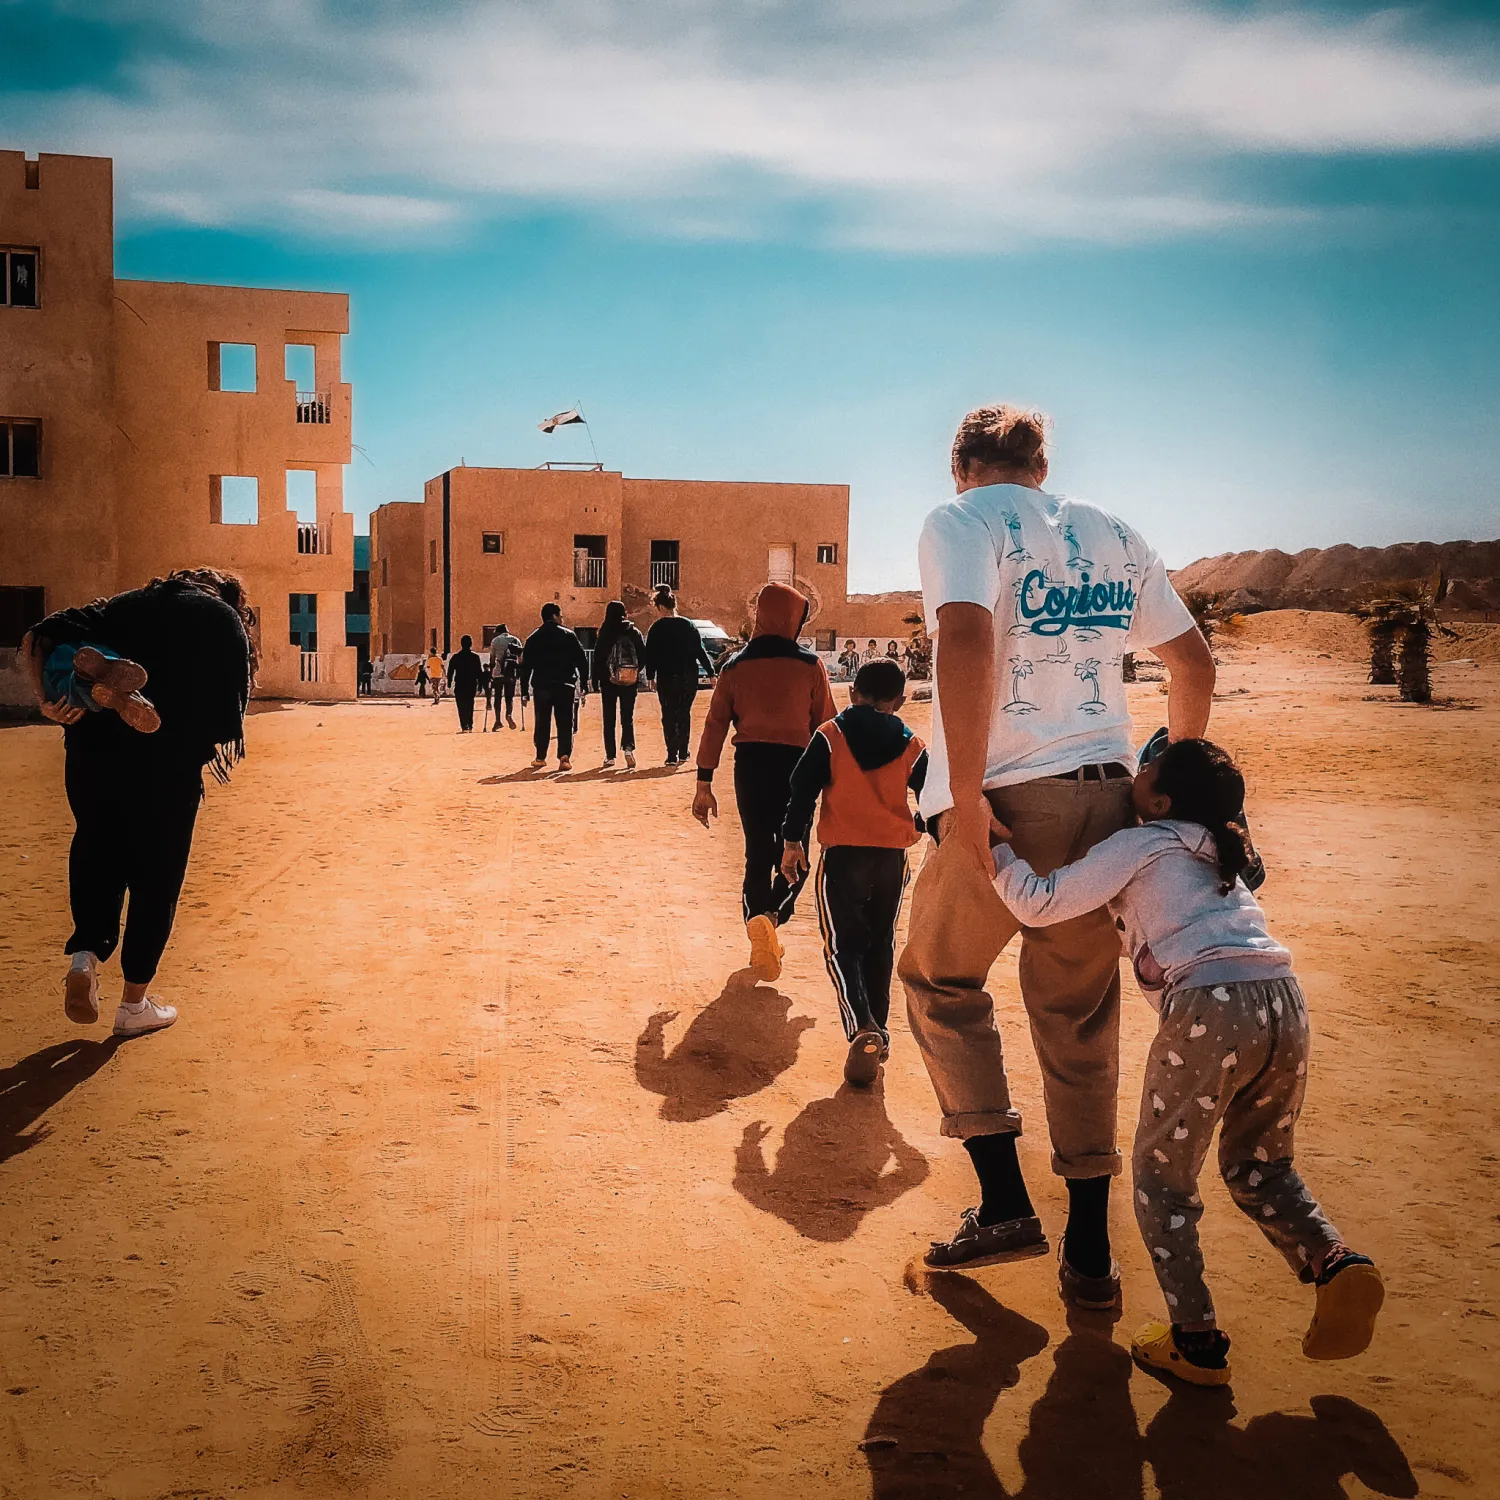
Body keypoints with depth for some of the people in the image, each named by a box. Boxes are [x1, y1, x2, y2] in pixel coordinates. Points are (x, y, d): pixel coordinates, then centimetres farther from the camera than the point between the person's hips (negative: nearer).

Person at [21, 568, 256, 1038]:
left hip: (92, 749, 3)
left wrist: (46, 700, -3)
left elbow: (38, 638, 7)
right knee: (156, 877, 11)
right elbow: (227, 717, 0)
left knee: (97, 851, 24)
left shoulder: (127, 604, 20)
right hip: (168, 765, -3)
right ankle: (134, 1003, 21)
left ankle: (85, 954, 5)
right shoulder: (225, 622, 11)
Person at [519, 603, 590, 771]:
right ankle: (564, 756, -14)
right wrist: (584, 684, 3)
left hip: (541, 687, 2)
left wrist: (525, 692, 8)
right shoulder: (568, 635, 1)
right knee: (565, 723, 0)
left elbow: (525, 667, 6)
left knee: (542, 723, 11)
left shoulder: (533, 638, 7)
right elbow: (581, 661, -2)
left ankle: (540, 757, 12)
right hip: (565, 687, -2)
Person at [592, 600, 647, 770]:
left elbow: (597, 658, -7)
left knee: (609, 719, 8)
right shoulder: (634, 632, 0)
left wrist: (596, 681, -2)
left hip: (608, 681, -1)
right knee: (628, 717, 6)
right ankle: (628, 746, -19)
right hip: (630, 681, 1)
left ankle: (610, 756, 6)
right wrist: (635, 671, 12)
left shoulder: (603, 634, -6)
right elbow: (643, 655, -2)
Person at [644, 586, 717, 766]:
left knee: (669, 716, 3)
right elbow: (700, 651, 4)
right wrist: (711, 672, 6)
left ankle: (672, 755, -1)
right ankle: (683, 753, 12)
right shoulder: (689, 625, 5)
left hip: (667, 678, -3)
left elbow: (650, 654, -6)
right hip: (689, 677, 3)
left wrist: (650, 676, -1)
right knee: (684, 713, 14)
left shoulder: (657, 628, -4)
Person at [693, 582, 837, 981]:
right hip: (795, 765, -2)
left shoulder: (735, 666, 4)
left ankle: (762, 945, 9)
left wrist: (704, 784, 4)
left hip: (750, 764, 2)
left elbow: (715, 725, 1)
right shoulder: (809, 666, -2)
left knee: (758, 855, 14)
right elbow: (827, 725, 0)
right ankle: (771, 916, -21)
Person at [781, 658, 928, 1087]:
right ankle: (878, 1032, 24)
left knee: (843, 946, -1)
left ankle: (862, 1030, -22)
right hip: (893, 856, 3)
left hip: (843, 854, -3)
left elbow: (803, 790, -5)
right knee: (880, 944, 17)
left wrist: (792, 842, 3)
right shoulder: (911, 746, 5)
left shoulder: (830, 736, -2)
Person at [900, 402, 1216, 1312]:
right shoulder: (1113, 536, 17)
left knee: (941, 982, 17)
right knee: (1080, 1019, 16)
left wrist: (966, 794, -20)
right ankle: (1091, 1254, 19)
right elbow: (1195, 663, 18)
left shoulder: (960, 523, -1)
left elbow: (966, 639, -21)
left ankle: (1005, 1202, 10)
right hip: (1105, 795, 5)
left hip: (1004, 799, -5)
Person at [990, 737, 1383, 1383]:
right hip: (1282, 1001, 7)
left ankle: (1196, 1342, 8)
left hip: (1209, 1007, -7)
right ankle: (1336, 1263, 2)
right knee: (1259, 1169, 25)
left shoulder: (1136, 846, 6)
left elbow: (1038, 904, 3)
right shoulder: (1215, 852, 28)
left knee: (1162, 1178, 10)